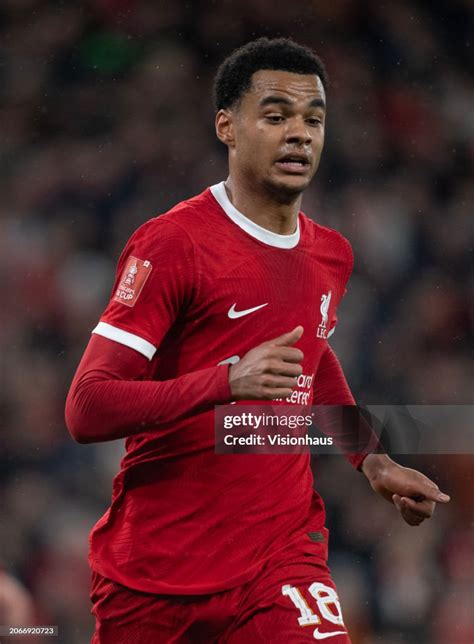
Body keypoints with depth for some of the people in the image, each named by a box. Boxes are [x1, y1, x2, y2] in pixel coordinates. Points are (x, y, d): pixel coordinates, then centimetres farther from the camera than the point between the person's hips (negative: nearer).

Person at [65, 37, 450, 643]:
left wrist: (373, 464, 22)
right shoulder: (172, 242, -11)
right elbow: (85, 410, -19)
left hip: (284, 559, 4)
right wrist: (228, 381, -30)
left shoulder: (331, 255, 9)